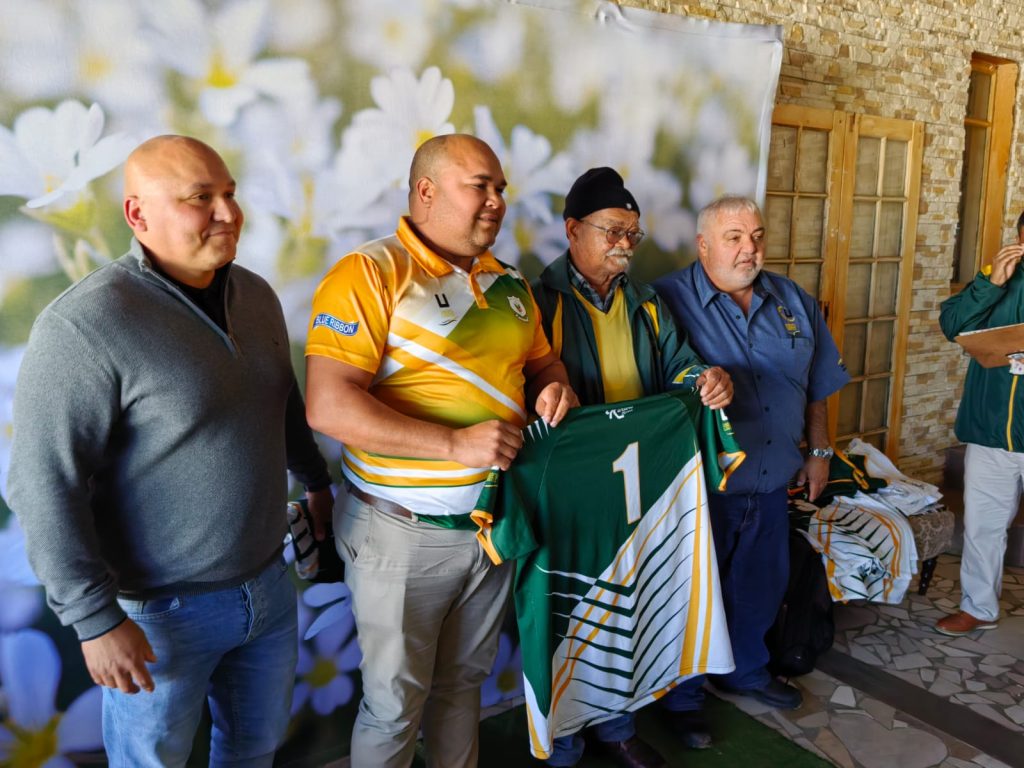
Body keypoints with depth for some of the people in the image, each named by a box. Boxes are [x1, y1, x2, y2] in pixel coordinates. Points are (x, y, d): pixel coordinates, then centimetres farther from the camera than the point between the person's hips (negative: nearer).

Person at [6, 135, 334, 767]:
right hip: (162, 611, -6)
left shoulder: (256, 295, 1)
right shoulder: (85, 325, -22)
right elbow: (45, 488, -20)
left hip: (269, 585, 6)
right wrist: (95, 619, -18)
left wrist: (316, 479, 24)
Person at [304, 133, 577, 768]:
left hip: (494, 521, 6)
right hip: (404, 532, -6)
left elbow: (542, 360, 21)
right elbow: (328, 406, -23)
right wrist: (455, 443, -26)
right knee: (396, 700, 12)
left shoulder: (508, 283, 8)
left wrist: (556, 385, -3)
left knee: (464, 680, 23)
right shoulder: (370, 275, -14)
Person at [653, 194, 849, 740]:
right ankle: (683, 697, 31)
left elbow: (816, 386, 15)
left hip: (773, 482, 6)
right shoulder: (668, 301, -13)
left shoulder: (794, 302, 7)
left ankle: (746, 670, 47)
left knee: (761, 586, 22)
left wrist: (819, 451, 15)